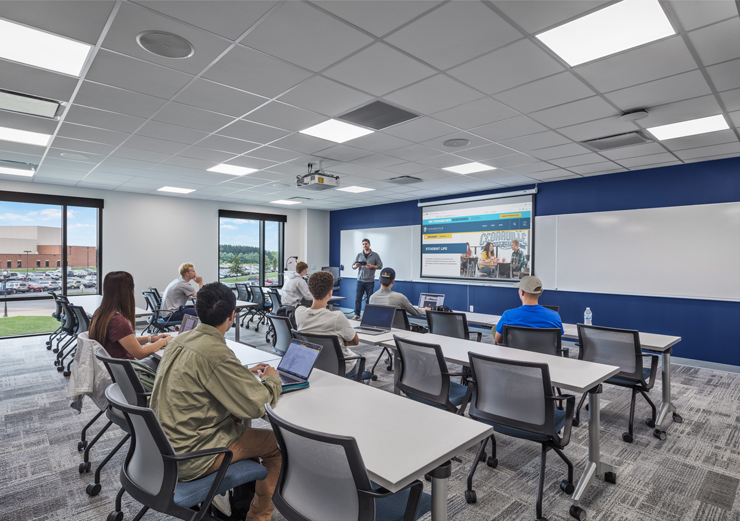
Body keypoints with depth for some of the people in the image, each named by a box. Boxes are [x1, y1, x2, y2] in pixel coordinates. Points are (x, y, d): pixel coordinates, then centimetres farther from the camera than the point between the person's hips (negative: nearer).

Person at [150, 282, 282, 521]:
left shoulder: (181, 339, -1)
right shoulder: (216, 352, -28)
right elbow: (256, 406, -24)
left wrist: (246, 374, 12)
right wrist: (272, 379, -5)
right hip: (188, 461, -8)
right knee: (277, 443, 3)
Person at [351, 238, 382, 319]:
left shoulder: (375, 255, 4)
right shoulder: (359, 255, 10)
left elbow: (380, 265, 1)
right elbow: (353, 266, 10)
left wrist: (372, 266, -15)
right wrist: (356, 266, -14)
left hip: (370, 281, -2)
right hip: (360, 280, 2)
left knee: (370, 299, 1)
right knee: (358, 298, -1)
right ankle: (357, 314, 6)